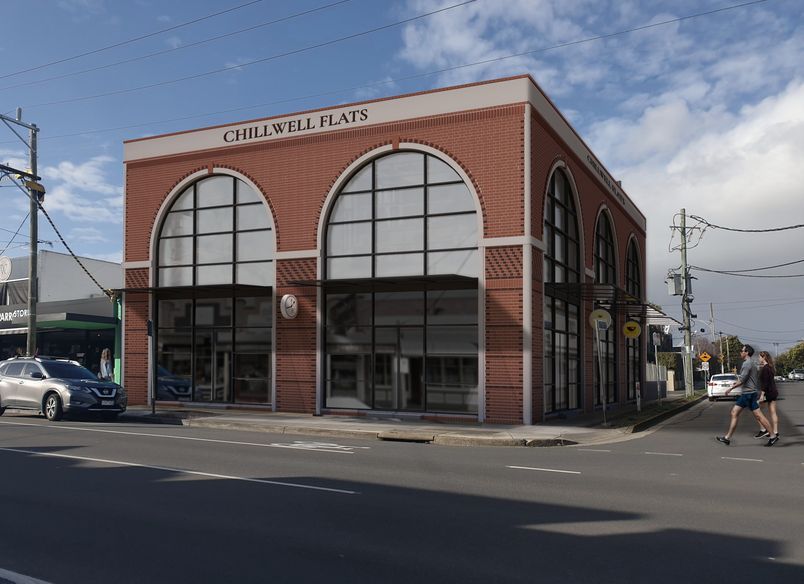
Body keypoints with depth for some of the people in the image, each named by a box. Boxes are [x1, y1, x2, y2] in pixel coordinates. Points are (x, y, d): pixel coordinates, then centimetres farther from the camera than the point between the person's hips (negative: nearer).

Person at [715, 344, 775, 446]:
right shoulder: (751, 363, 17)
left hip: (749, 393, -10)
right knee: (734, 413, 7)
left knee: (759, 416, -6)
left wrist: (731, 388, -10)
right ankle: (727, 438, 7)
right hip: (746, 393, 10)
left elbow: (742, 380, -18)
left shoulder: (747, 363, -14)